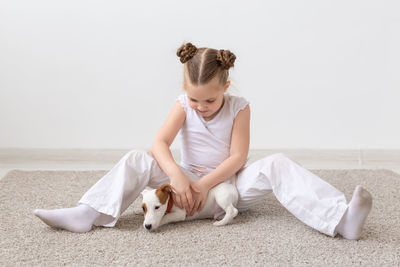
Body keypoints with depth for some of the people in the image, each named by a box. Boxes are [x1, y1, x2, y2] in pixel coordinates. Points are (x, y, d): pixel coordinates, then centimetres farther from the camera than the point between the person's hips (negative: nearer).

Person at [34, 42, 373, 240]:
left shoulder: (239, 107, -8)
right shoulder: (183, 106, -4)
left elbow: (237, 158, -14)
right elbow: (160, 142, -18)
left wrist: (205, 184, -25)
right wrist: (177, 175, -36)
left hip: (229, 184, -1)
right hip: (189, 181, 2)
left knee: (277, 164, -28)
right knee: (138, 159, -20)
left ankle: (339, 219, -42)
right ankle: (89, 214, -30)